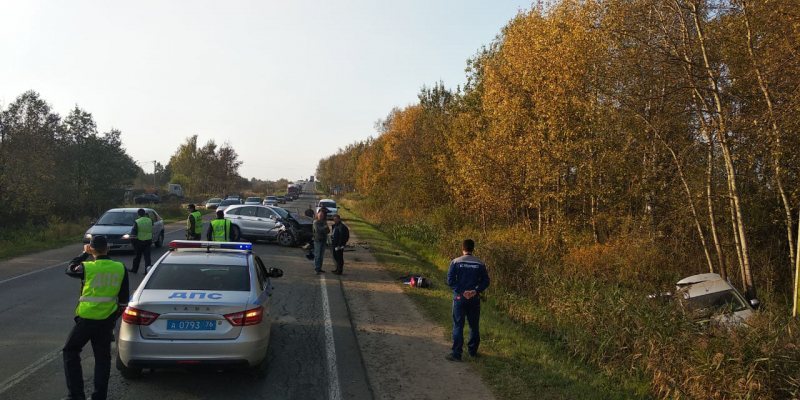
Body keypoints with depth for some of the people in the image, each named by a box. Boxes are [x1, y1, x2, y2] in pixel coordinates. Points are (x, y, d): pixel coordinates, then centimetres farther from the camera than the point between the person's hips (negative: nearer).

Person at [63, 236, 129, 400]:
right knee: (102, 358, 14)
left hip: (86, 319, -3)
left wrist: (84, 254, 19)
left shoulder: (87, 267, -13)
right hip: (107, 320, 3)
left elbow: (69, 269, 11)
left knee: (70, 352, 17)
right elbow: (123, 299, 5)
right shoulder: (120, 268, -2)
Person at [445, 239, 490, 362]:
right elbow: (485, 281, -2)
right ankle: (473, 350, 26)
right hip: (474, 299, 2)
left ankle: (456, 353, -1)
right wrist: (475, 291, -10)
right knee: (474, 325, 15)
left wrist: (461, 291, -11)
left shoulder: (455, 262, -5)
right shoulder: (480, 264, 2)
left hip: (460, 298, -2)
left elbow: (450, 280, -10)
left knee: (458, 325, 1)